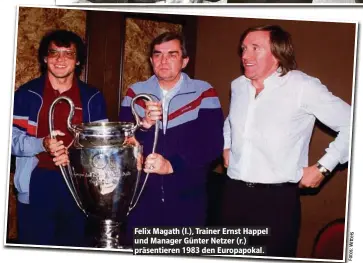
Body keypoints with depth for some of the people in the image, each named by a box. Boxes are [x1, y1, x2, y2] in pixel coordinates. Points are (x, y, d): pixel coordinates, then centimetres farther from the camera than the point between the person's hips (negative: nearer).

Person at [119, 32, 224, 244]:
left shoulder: (204, 94, -2)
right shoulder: (135, 93, 6)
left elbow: (213, 145, -11)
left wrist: (172, 165, -23)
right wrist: (143, 125, -22)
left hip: (187, 201, -1)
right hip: (142, 199, 2)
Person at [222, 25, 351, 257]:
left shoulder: (303, 87, -10)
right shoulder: (238, 86, 10)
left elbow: (351, 125, -7)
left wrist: (322, 168, -7)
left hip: (277, 199, -6)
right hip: (234, 194, 6)